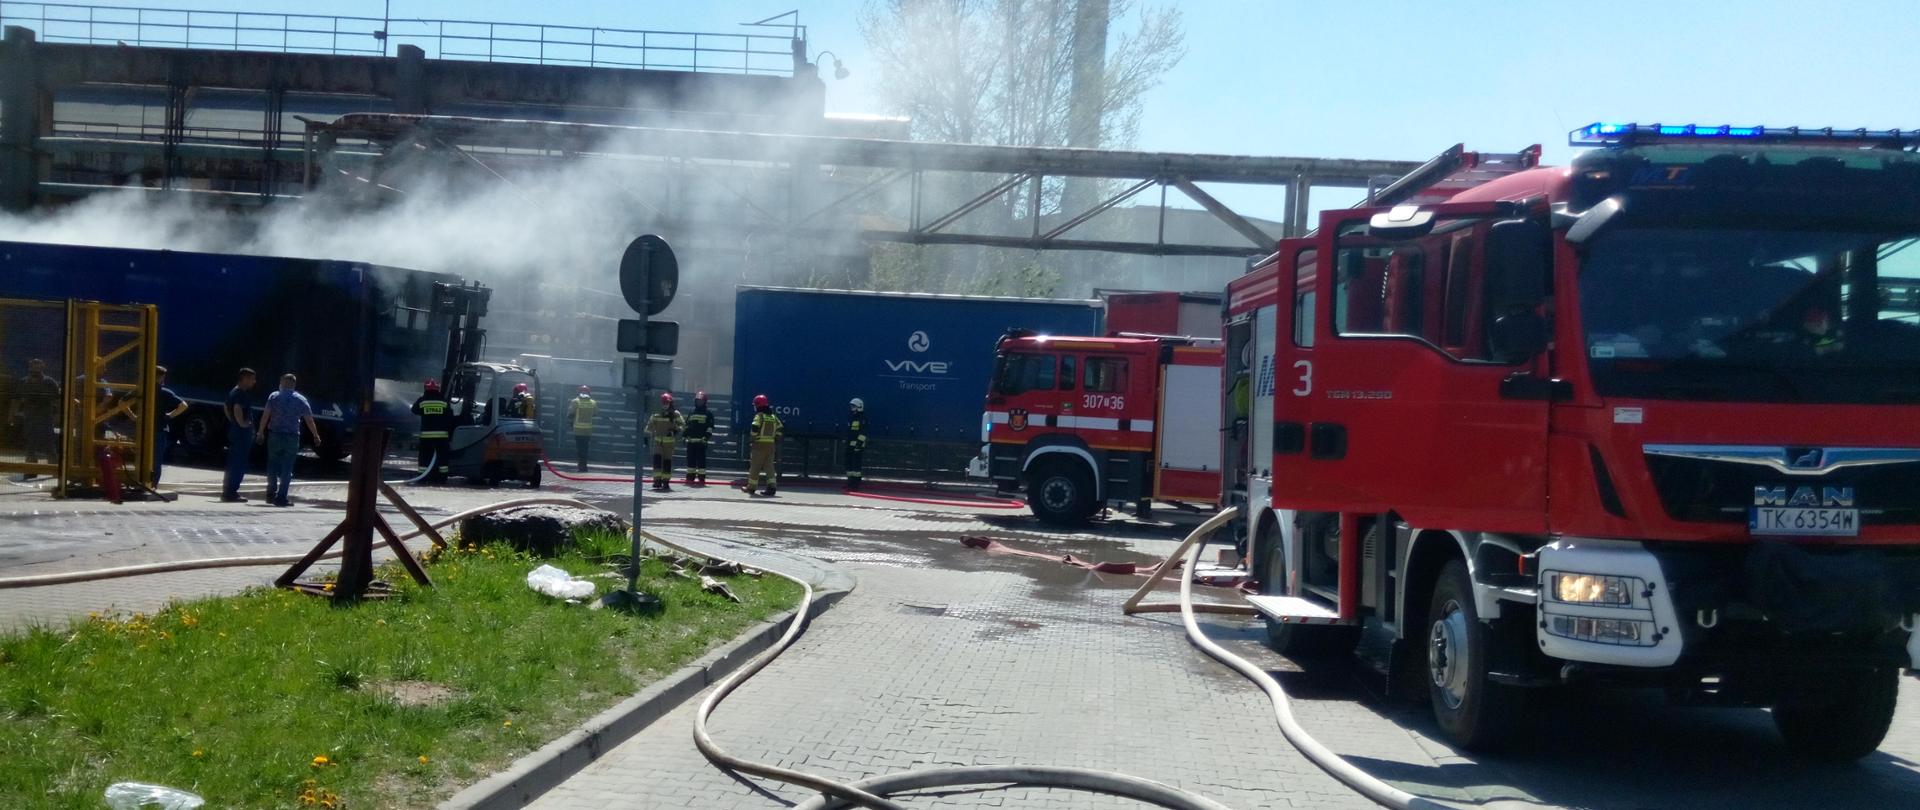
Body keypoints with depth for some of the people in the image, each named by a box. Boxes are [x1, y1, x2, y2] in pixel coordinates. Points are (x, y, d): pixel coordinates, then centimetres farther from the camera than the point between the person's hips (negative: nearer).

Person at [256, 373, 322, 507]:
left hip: (274, 435, 1)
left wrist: (261, 432, -1)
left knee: (273, 465, 13)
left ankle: (271, 494, 17)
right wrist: (316, 436, 13)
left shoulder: (274, 396, 1)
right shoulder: (301, 400, 2)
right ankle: (281, 497, -2)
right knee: (287, 467, 2)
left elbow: (265, 416, -6)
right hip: (292, 437, -1)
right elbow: (309, 421, 3)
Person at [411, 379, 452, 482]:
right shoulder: (445, 401, -1)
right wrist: (450, 435, 7)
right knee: (442, 455, 6)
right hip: (442, 435, 0)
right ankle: (442, 477, 5)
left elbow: (415, 411, 20)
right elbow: (450, 420, 0)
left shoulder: (421, 401, -1)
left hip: (426, 435, 0)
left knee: (425, 456, 7)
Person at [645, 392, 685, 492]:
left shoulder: (675, 414, -1)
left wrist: (677, 430, -20)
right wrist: (646, 436, 9)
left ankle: (666, 481, 10)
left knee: (667, 461, 2)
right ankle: (657, 480, -12)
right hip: (658, 440, 1)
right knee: (657, 458, -12)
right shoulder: (656, 414, 6)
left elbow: (682, 424, -2)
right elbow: (650, 425, 13)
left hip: (669, 441, -1)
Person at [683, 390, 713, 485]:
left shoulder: (708, 414, 3)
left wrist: (706, 436, -14)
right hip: (691, 441, 5)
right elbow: (687, 426, 23)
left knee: (701, 460, -6)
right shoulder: (691, 414, 18)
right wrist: (684, 436, 13)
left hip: (701, 441, -5)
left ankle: (702, 478, -4)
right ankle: (690, 477, 12)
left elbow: (710, 427, -2)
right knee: (690, 459, 6)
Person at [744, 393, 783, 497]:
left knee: (755, 466, 4)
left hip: (760, 443, -6)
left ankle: (751, 487, 11)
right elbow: (780, 428, 13)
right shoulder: (774, 417, 14)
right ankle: (771, 485, -8)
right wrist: (776, 440, 17)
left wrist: (751, 438, -7)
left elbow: (754, 427, -20)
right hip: (771, 444, 6)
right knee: (769, 465, 7)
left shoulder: (759, 416, -7)